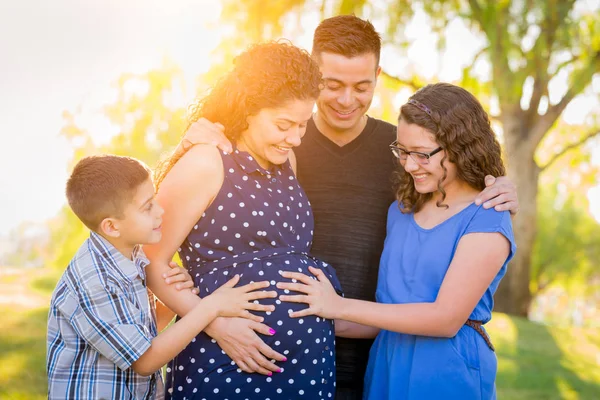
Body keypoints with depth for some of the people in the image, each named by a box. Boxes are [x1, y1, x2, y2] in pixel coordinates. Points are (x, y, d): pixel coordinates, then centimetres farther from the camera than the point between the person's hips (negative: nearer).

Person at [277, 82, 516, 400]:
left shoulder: (486, 222, -12)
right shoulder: (401, 210, 9)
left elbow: (446, 318, -19)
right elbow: (391, 307, 11)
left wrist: (340, 307, -19)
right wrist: (324, 325, -3)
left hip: (447, 374, -6)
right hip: (386, 365, 6)